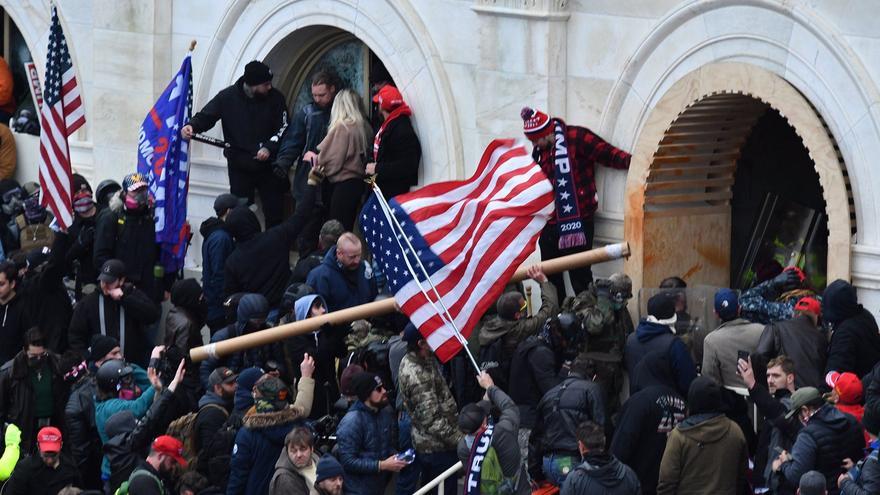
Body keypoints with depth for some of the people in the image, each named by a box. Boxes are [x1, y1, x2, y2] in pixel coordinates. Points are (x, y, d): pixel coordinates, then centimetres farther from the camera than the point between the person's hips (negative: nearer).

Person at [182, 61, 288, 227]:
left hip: (268, 165, 0)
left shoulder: (275, 98, -6)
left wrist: (269, 147, -20)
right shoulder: (228, 97, -7)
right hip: (239, 166, 0)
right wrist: (192, 126, -23)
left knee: (274, 213, 3)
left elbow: (283, 127, -5)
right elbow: (206, 116, -2)